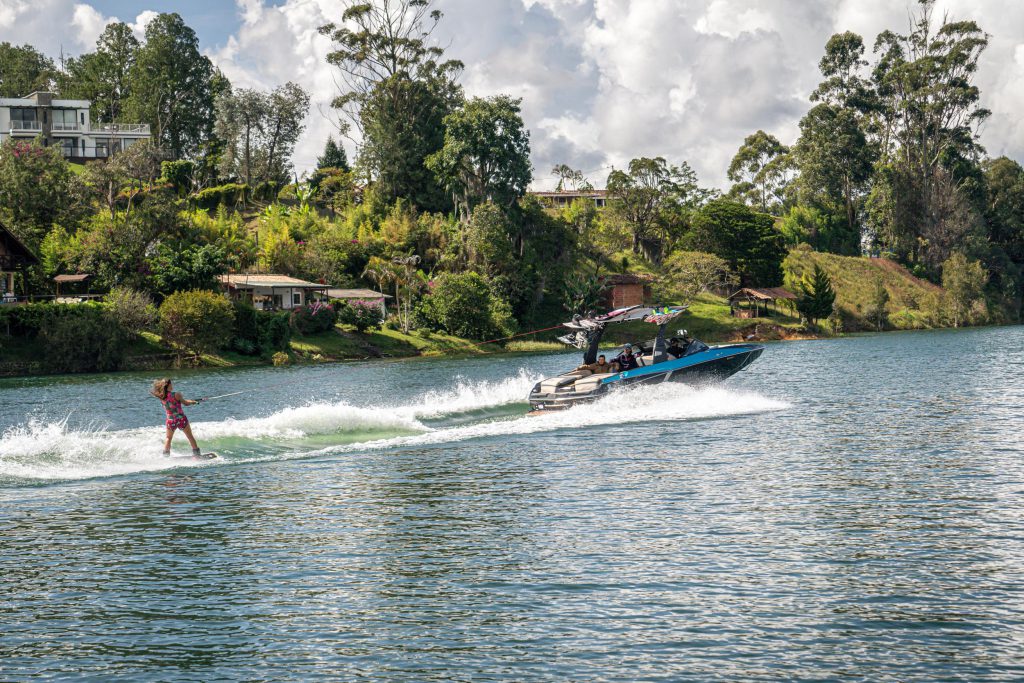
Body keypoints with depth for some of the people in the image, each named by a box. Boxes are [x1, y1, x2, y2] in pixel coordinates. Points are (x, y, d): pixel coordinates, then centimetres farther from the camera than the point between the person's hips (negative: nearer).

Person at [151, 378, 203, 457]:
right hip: (181, 419, -3)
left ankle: (166, 455, 21)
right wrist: (193, 402, 15)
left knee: (168, 438, 25)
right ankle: (196, 453, 17)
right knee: (190, 436, 14)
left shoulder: (161, 397, -6)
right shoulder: (176, 395, -17)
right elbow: (186, 403, -3)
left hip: (170, 420, 3)